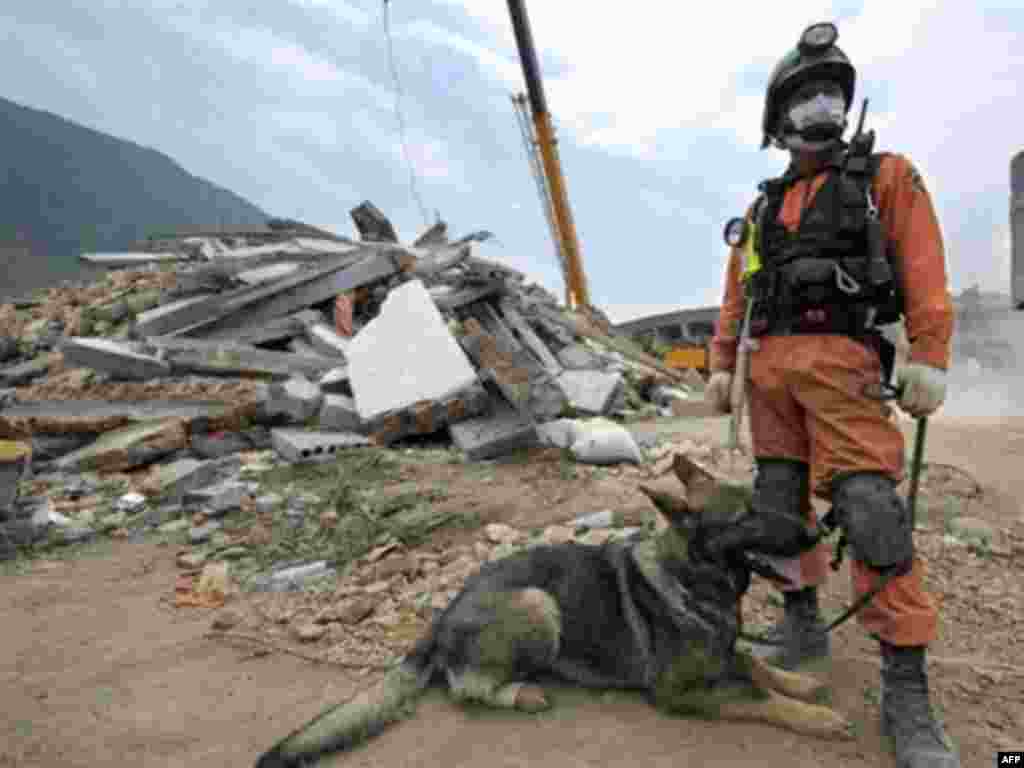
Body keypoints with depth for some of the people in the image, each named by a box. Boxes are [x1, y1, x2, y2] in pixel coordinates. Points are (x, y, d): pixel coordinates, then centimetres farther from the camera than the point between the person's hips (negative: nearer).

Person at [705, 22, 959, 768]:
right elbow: (737, 295, 19)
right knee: (780, 503, 6)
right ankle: (803, 622, 22)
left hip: (840, 361, -5)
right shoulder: (764, 207, 20)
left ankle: (907, 689, -8)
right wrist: (722, 366, 11)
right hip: (769, 365, 5)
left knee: (870, 506, -15)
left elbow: (924, 270, -2)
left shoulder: (886, 176, 8)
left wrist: (931, 358, -13)